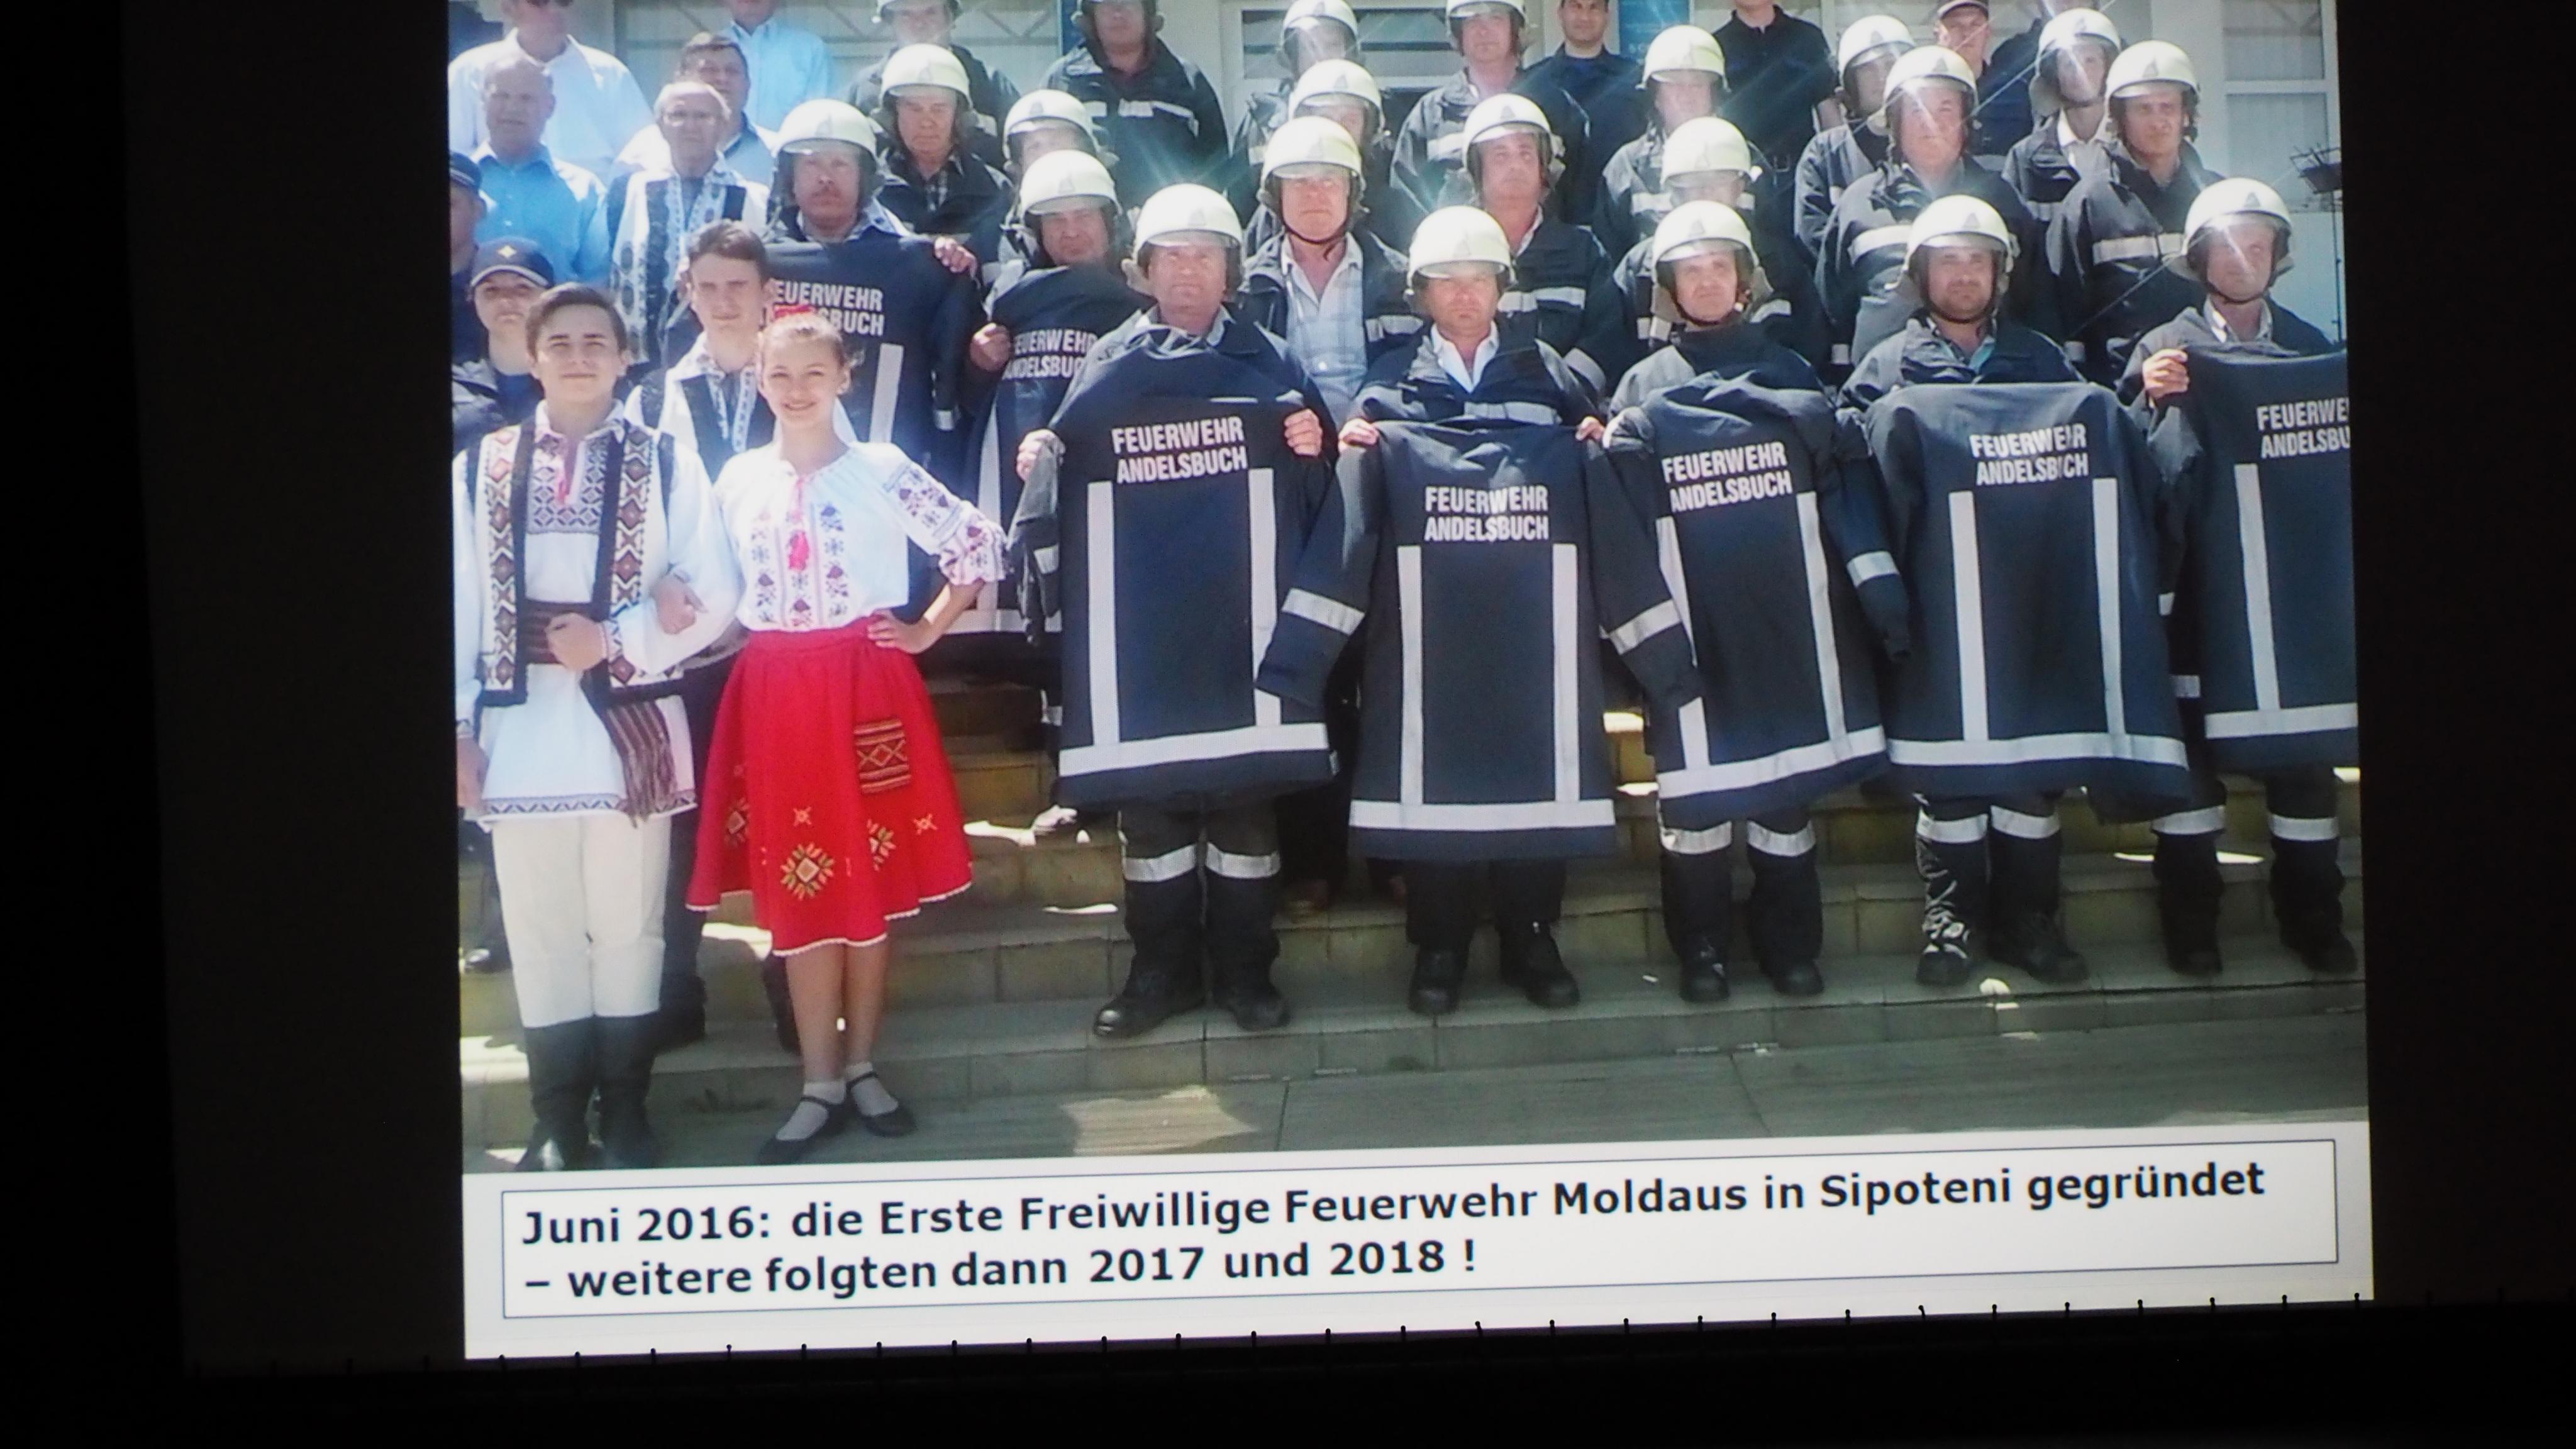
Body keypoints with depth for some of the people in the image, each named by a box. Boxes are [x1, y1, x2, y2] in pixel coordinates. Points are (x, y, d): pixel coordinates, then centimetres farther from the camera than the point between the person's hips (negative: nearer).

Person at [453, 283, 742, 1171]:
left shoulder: (665, 463, 4)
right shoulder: (480, 469, 7)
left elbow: (712, 596, 0)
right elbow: (460, 603, 6)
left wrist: (614, 643, -11)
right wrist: (459, 725, 0)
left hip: (628, 721, -1)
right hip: (520, 729, 1)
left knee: (628, 924, 5)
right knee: (540, 929, 6)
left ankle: (625, 1111, 16)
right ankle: (557, 1121, 15)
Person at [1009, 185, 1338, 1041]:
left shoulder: (1268, 362, 11)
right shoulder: (1108, 367, 13)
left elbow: (1316, 480, 10)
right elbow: (1069, 477, 14)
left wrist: (1314, 447, -11)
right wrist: (1040, 460, -7)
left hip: (1240, 617, -1)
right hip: (1136, 618, 1)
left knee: (1245, 789, 0)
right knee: (1146, 792, 2)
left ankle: (1243, 969, 9)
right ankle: (1162, 969, 11)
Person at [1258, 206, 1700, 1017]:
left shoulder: (1549, 379, 12)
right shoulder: (1392, 393, 9)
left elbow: (1604, 517, 10)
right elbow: (1350, 524, -1)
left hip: (1533, 637, 1)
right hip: (1429, 640, -1)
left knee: (1537, 766, 1)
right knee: (1432, 774, -1)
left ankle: (1531, 936, 13)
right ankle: (1439, 946, 10)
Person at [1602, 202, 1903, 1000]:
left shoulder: (1789, 376, 12)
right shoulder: (1643, 389, 10)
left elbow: (1841, 486, 6)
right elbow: (1623, 511, 6)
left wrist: (1883, 592, -3)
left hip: (1787, 617, 1)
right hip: (1692, 625, -1)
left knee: (1788, 770, 4)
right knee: (1694, 773, -2)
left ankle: (1790, 941, 15)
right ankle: (1700, 946, 10)